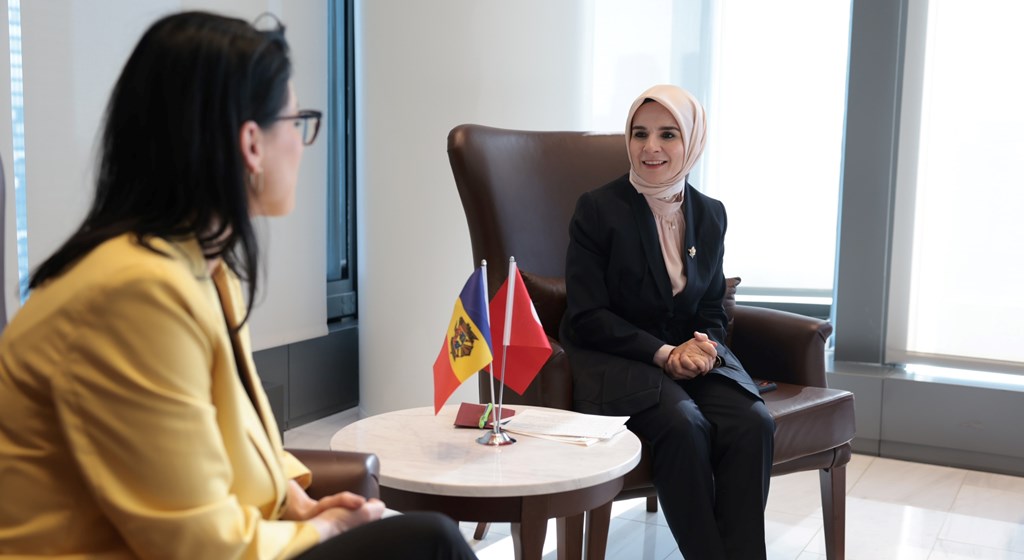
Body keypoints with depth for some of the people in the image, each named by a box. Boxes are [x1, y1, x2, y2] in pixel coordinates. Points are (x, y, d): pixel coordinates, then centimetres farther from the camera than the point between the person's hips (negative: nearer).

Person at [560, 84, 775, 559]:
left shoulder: (710, 215, 9)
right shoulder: (598, 208, -5)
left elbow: (713, 310, 14)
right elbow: (588, 317, -9)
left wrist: (703, 345, -10)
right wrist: (662, 353, -19)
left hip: (689, 355, 5)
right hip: (614, 360, -4)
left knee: (753, 424, -24)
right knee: (685, 426, -32)